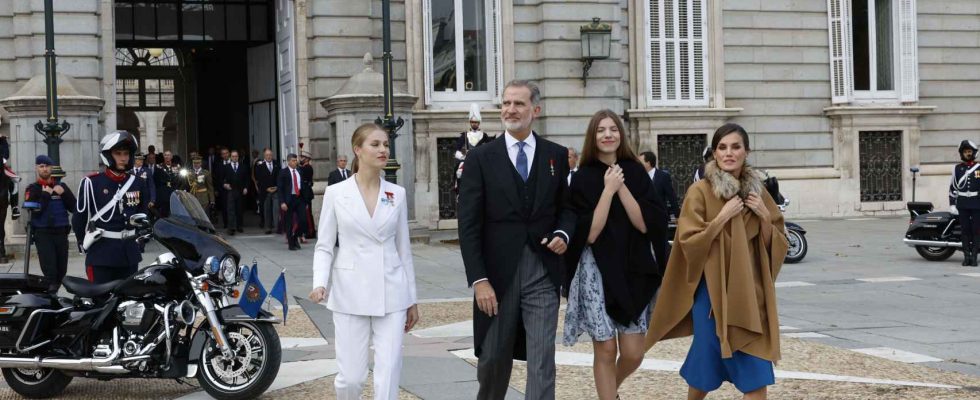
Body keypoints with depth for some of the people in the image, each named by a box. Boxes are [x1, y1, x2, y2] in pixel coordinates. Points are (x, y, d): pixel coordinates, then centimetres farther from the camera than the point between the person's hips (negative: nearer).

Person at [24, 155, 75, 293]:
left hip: (61, 232, 4)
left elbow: (74, 208, 6)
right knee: (49, 271, -15)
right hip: (43, 233, -4)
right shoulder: (32, 189, 3)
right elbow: (34, 211, -11)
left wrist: (63, 193, -7)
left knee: (61, 270, 7)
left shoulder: (61, 186, 13)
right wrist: (46, 195, -11)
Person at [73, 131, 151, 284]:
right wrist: (84, 244, 3)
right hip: (101, 254, -5)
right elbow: (79, 217, -2)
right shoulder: (91, 183, -7)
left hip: (129, 253, 5)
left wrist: (138, 239, 13)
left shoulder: (137, 184, 8)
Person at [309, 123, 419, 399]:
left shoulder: (397, 194, 6)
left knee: (388, 377, -5)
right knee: (351, 377, 1)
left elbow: (403, 248, 10)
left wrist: (411, 299, 11)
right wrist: (320, 283, -16)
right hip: (351, 294, -2)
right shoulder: (336, 193, -1)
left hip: (391, 294, 2)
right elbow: (324, 246, 2)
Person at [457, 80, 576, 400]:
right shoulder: (480, 158, 1)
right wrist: (479, 280, -10)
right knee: (494, 358, 11)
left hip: (542, 273, 1)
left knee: (542, 360, -4)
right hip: (498, 274, 0)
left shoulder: (556, 155, 7)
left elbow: (567, 206, 17)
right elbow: (469, 225, -3)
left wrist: (563, 233, -6)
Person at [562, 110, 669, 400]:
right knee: (606, 351, -1)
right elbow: (589, 233, -12)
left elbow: (646, 223, -7)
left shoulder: (636, 173, 4)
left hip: (632, 270, 2)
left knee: (633, 354, 2)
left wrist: (621, 187, -14)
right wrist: (608, 190, -15)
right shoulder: (583, 179, -3)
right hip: (597, 272, -2)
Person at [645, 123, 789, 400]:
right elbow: (689, 242, -13)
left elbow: (780, 244, 10)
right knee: (708, 364, 4)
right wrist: (723, 217, -17)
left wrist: (764, 216, -6)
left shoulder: (758, 191, 8)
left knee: (756, 372, -2)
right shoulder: (700, 192, -6)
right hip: (713, 291, -3)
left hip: (751, 291, 4)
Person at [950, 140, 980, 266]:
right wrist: (952, 204, 3)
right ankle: (966, 256, 7)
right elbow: (953, 187, 9)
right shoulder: (957, 168, 9)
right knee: (965, 230, 3)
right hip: (962, 204, 1)